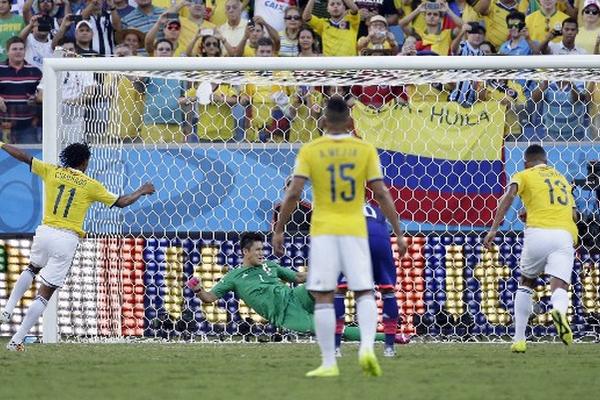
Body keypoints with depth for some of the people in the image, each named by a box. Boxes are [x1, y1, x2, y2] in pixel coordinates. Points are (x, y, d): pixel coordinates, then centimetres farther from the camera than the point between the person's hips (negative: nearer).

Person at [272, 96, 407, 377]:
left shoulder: (310, 151, -1)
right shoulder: (365, 150, 1)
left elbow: (293, 193, -7)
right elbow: (381, 194, -2)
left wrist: (278, 230, 1)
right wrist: (398, 233, 3)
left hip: (323, 231, -1)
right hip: (355, 230, 1)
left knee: (323, 297, 2)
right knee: (364, 293, 8)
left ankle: (329, 363, -1)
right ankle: (367, 346, -16)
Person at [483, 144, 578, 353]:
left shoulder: (524, 175, 15)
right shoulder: (562, 179, 29)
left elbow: (509, 196, -6)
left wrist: (494, 228, -12)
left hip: (537, 232, -2)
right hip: (565, 234, 2)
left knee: (526, 283, 20)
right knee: (559, 288, -8)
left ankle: (519, 339, 15)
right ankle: (559, 311, -45)